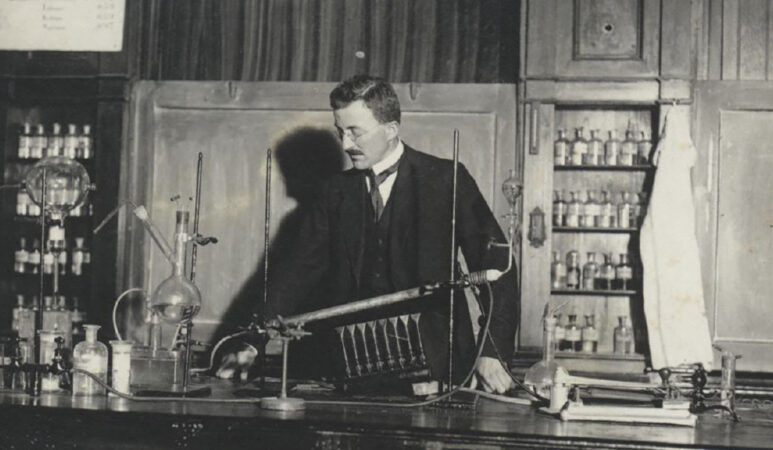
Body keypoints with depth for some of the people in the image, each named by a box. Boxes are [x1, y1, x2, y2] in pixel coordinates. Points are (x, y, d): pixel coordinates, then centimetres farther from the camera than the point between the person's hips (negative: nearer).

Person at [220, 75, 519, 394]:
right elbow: (300, 269, 10)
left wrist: (493, 354, -13)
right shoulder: (337, 191, 14)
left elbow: (495, 264, -3)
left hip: (432, 365, -3)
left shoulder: (445, 180, 1)